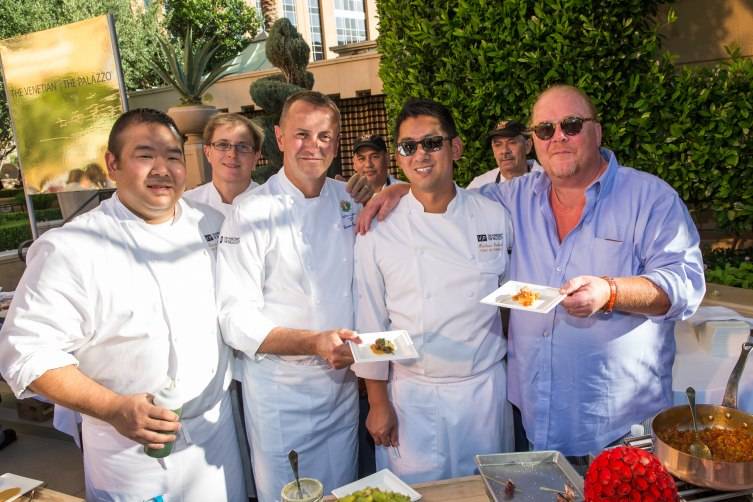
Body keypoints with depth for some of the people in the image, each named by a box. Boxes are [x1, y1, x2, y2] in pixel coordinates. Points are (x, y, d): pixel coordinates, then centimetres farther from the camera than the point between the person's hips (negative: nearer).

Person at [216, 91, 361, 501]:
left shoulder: (351, 201, 0)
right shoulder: (252, 212, -14)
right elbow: (236, 320, -17)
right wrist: (314, 343, -28)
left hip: (344, 384, 5)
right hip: (281, 393, -4)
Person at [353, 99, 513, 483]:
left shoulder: (494, 217, -3)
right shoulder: (378, 229, -9)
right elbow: (370, 321, -5)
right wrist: (378, 403, -2)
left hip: (485, 389, 2)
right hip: (411, 395, -1)